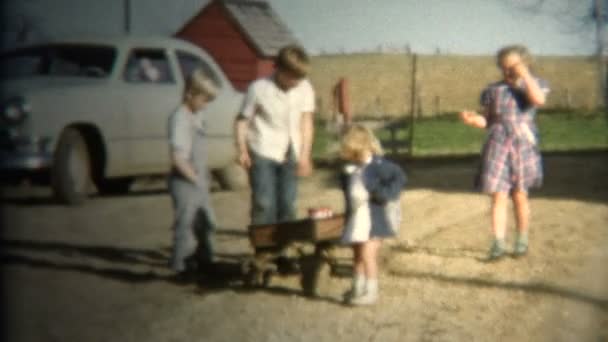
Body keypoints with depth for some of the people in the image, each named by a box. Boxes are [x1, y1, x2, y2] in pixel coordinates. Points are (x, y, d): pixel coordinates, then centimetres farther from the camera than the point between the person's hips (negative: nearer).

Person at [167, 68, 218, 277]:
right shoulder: (180, 118, -17)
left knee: (206, 222, 18)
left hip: (198, 180, 9)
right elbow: (177, 158, -22)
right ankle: (181, 264, 9)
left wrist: (204, 177, 11)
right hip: (184, 181, -9)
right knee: (186, 223, -2)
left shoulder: (196, 115, 11)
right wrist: (195, 178, -16)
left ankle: (204, 259, 32)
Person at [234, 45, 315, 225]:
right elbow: (242, 120, -5)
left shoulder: (305, 88, -1)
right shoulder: (259, 88, -11)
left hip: (290, 155, 4)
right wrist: (242, 150, -14)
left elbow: (306, 122, 3)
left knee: (288, 205, 8)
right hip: (263, 153, -4)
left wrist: (304, 155, -2)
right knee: (264, 205, -10)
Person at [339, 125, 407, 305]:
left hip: (374, 217, -8)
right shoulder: (350, 169, 7)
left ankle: (371, 291, -3)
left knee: (367, 253, -12)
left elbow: (400, 177, -14)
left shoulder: (378, 165, -15)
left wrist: (386, 194, -19)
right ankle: (357, 288, 30)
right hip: (356, 216, 8)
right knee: (357, 254, 17)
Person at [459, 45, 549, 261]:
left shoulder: (535, 84, 5)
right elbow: (487, 121, 8)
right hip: (497, 146, 0)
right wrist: (474, 119, -13)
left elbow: (539, 100, -18)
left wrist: (525, 75, -14)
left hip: (523, 146, 0)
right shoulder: (493, 90, 6)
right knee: (498, 196, -7)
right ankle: (498, 244, -9)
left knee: (519, 196, 7)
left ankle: (522, 241, 22)